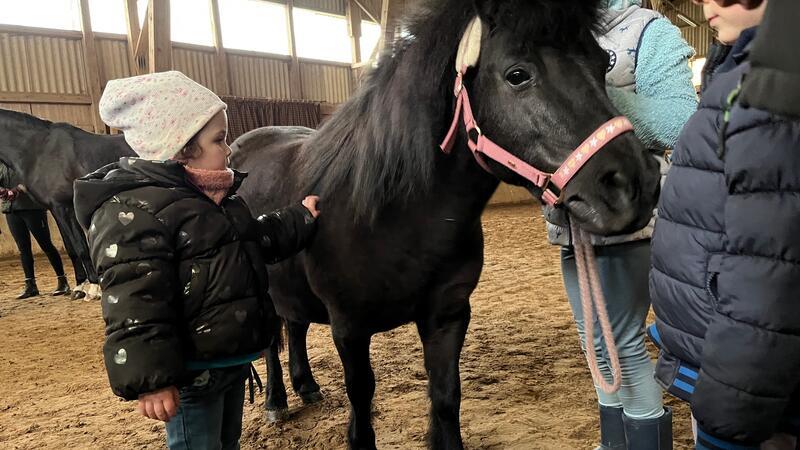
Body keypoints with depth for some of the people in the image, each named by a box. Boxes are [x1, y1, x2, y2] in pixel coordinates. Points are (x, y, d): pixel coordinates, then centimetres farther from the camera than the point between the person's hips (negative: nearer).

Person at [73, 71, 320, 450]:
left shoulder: (215, 197, 10)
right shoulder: (132, 211, -21)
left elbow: (256, 241, 25)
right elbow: (133, 306, -26)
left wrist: (300, 219, 21)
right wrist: (149, 380, -27)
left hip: (234, 358, 10)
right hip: (191, 373, -9)